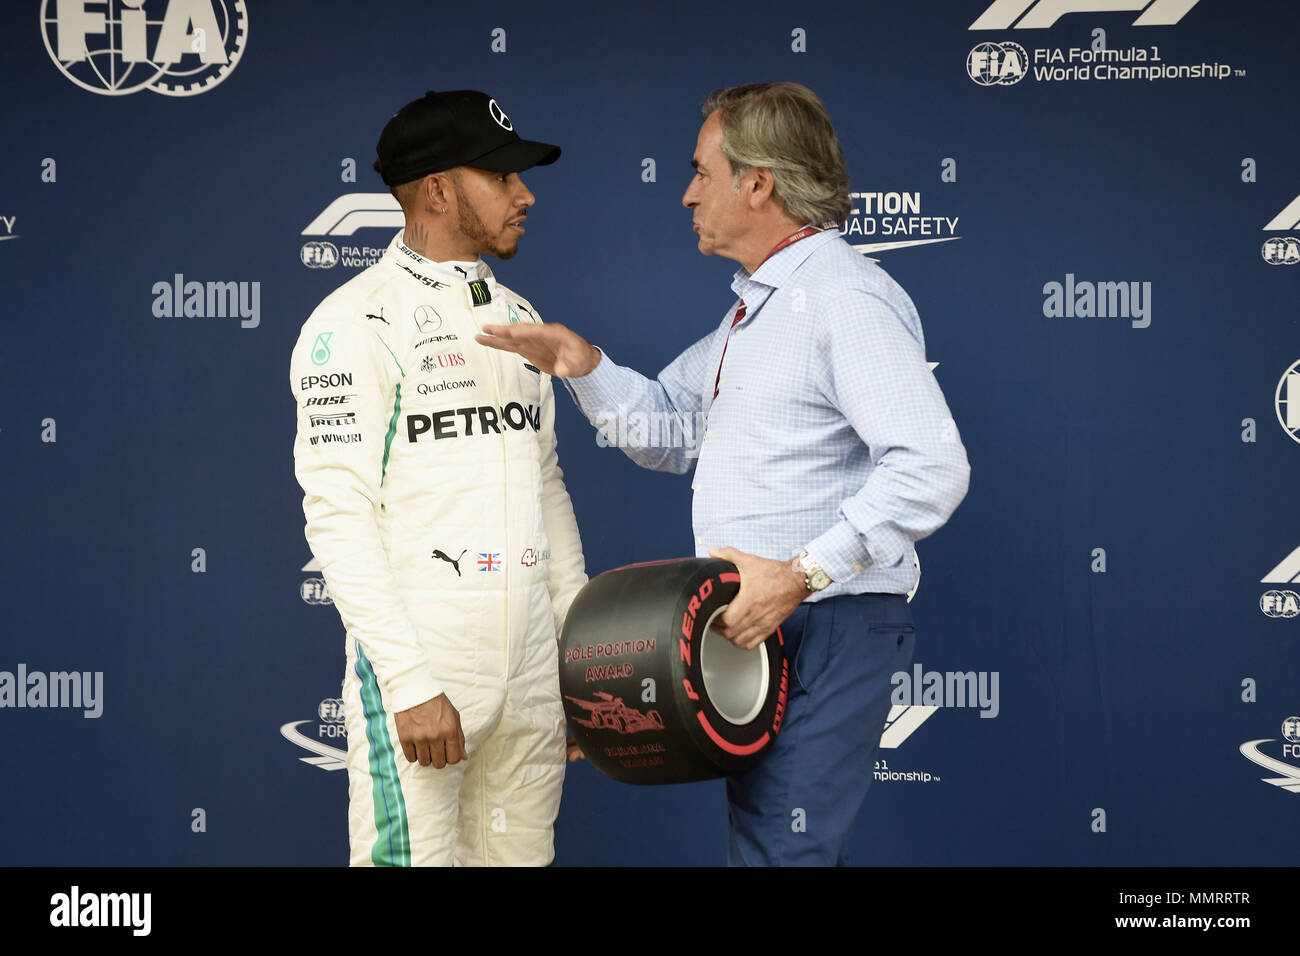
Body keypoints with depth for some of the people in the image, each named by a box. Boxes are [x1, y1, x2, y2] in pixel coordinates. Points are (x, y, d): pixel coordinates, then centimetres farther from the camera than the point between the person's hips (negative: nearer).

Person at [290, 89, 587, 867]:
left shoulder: (518, 317, 15)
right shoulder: (357, 323, -8)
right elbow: (338, 514, -13)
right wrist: (410, 683, -18)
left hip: (533, 672, 7)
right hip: (420, 663, -7)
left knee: (522, 854, 10)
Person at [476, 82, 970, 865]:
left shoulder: (845, 297, -16)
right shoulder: (756, 304, 19)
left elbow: (932, 469, -26)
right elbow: (668, 431, 24)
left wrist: (800, 574, -25)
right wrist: (585, 366, 7)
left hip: (825, 631, -10)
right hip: (756, 631, 11)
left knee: (781, 852, -12)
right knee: (763, 838, 16)